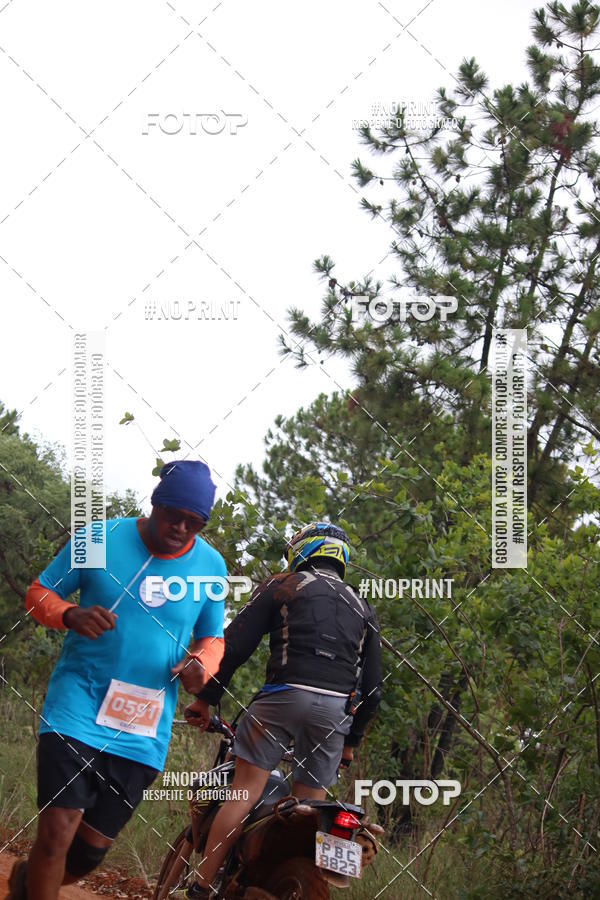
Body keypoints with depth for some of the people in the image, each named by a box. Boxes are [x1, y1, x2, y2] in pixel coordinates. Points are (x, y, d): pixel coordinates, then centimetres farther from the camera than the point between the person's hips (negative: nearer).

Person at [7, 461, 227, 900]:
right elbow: (39, 593, 3)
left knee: (93, 847, 7)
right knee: (58, 830, -18)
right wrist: (70, 615, -20)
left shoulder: (210, 565, 3)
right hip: (78, 709, -3)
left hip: (144, 731, 3)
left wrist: (200, 663, -10)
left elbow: (213, 637, 14)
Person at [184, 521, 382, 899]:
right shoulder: (363, 609, 23)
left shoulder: (282, 587, 12)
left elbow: (235, 644, 3)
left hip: (285, 696, -3)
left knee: (246, 792, -5)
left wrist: (206, 698, 7)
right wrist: (352, 740, 26)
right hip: (337, 709, 3)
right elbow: (373, 686, 19)